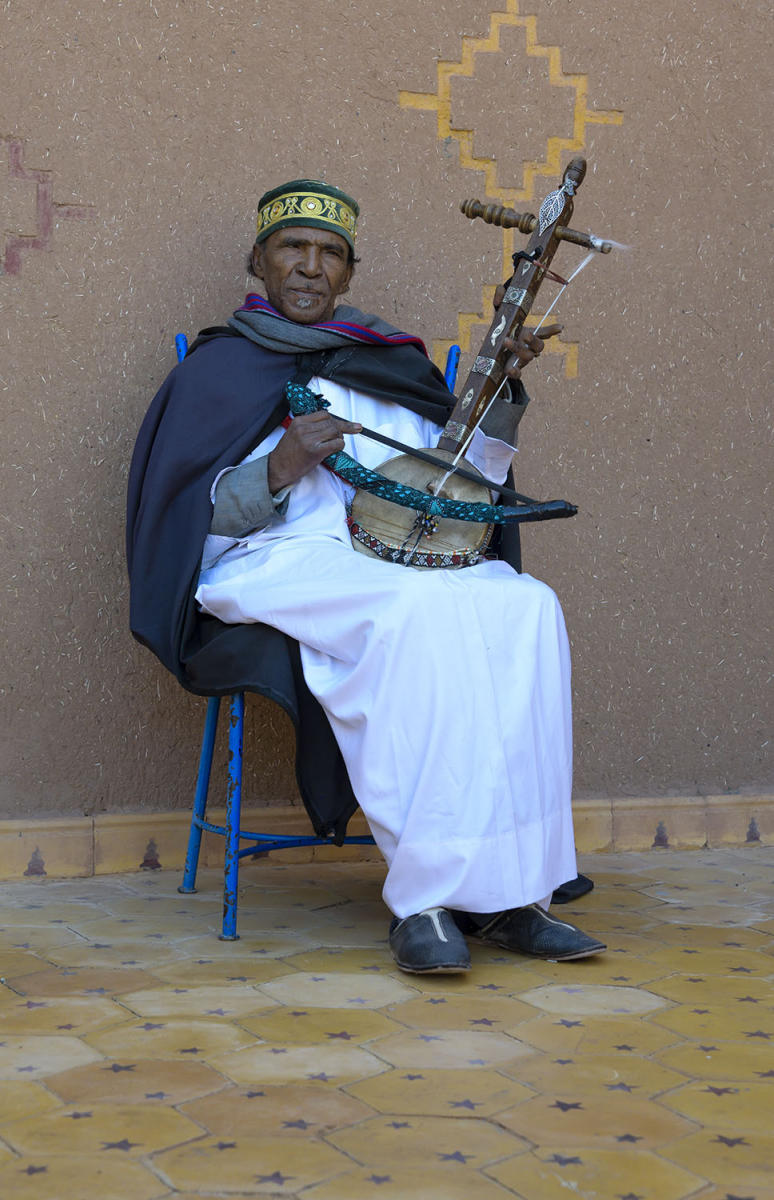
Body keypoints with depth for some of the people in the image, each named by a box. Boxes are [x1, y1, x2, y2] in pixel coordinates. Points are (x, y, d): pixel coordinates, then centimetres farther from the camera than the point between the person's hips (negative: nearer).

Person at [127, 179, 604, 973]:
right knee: (419, 611, -36)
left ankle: (504, 890, -26)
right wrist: (277, 471, -14)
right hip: (276, 566, -5)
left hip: (405, 562, 5)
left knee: (527, 607, -26)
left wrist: (499, 388, 6)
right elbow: (190, 519, 2)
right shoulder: (220, 367, 12)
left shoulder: (391, 363, 24)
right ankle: (423, 900, -35)